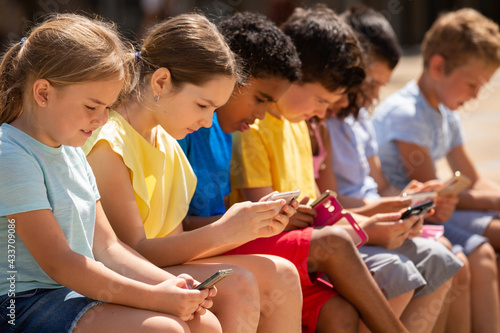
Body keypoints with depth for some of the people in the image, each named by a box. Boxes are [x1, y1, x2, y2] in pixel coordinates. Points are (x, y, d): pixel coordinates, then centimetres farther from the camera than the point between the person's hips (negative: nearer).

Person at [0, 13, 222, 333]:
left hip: (81, 290, 9)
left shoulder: (73, 153, 16)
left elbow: (106, 247, 15)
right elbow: (58, 263, -19)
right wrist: (154, 297, -22)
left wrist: (170, 284, -2)